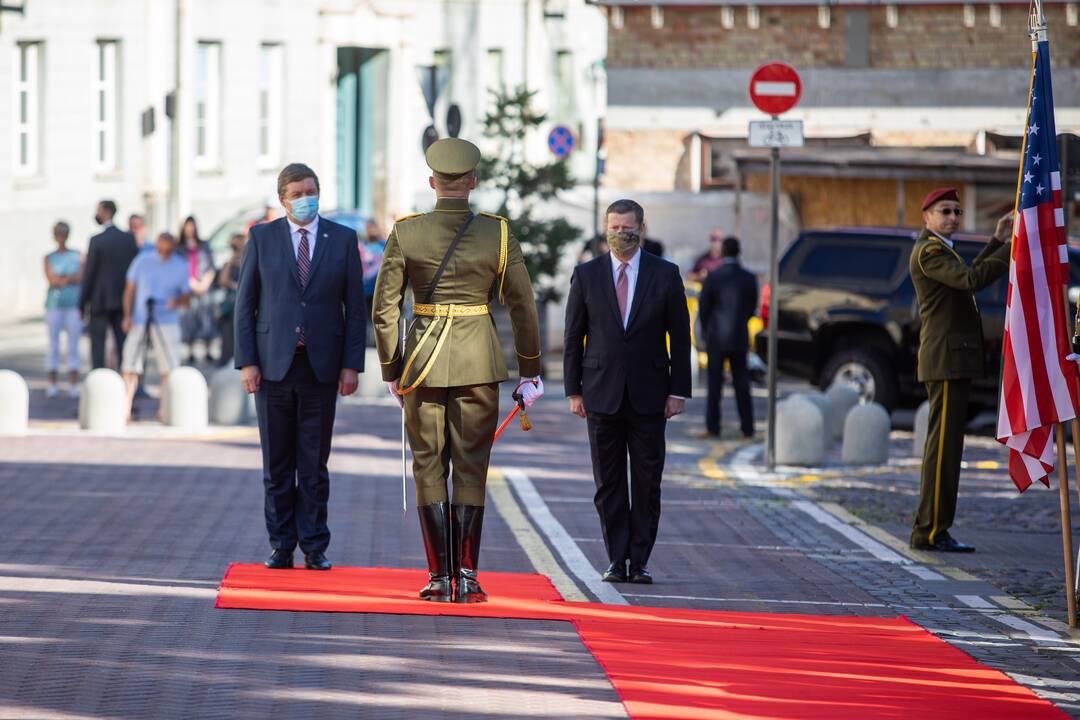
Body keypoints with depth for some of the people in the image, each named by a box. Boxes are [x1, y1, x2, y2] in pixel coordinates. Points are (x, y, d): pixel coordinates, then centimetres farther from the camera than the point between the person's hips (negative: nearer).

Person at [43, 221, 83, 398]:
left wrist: (60, 278, -9)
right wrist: (70, 278, -8)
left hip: (73, 304, 0)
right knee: (53, 345, 0)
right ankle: (52, 384, 2)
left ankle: (73, 384, 1)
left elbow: (79, 277, -4)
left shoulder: (77, 256, 8)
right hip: (54, 304, 0)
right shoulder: (49, 258, 8)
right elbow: (51, 280, -5)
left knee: (73, 344, -2)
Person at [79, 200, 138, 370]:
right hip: (123, 301, 5)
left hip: (100, 300, -5)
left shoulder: (97, 241, -11)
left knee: (97, 345, 1)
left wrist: (82, 304, -2)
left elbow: (89, 273, -9)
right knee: (123, 345, 7)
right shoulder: (130, 239, 3)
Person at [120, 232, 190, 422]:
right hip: (140, 321, 0)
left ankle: (164, 410, 4)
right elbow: (130, 290, 9)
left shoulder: (180, 267, 5)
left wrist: (177, 302, -18)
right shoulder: (142, 262, 5)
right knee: (130, 366, -6)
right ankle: (125, 409, -3)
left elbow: (186, 296, 6)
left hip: (167, 323, 0)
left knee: (169, 367, -5)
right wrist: (127, 316, -1)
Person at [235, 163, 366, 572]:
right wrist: (246, 362, -4)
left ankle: (314, 549, 8)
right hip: (274, 365, 0)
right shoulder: (261, 238, 4)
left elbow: (355, 307, 5)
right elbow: (245, 303, 3)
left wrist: (352, 364, -3)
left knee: (314, 464, 3)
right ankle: (281, 547, 11)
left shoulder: (342, 240, 5)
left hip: (321, 366, 0)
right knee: (277, 465, 4)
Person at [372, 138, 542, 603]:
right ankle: (467, 577, 2)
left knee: (429, 468, 7)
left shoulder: (406, 233, -3)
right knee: (471, 469, 6)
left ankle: (440, 578, 4)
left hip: (423, 359, 0)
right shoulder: (498, 233, -4)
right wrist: (530, 370, 8)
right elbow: (522, 307, -1)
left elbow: (384, 309, -2)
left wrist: (392, 371, 8)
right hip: (479, 362, 0)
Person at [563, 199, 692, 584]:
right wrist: (573, 390, 1)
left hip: (648, 396, -1)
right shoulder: (586, 275, 4)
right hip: (602, 394, 1)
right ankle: (617, 561, 7)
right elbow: (573, 337, 6)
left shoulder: (666, 275, 3)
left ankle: (640, 562, 6)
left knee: (647, 484, 0)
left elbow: (679, 336, 4)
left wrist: (678, 391, -2)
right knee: (608, 484, 2)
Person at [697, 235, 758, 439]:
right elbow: (751, 307, 5)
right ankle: (747, 427, 9)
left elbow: (703, 308, -4)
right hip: (739, 338, 2)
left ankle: (713, 427, 2)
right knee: (742, 383, 9)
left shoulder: (712, 277, -12)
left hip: (716, 338, -2)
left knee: (715, 383, 4)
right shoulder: (749, 279, -4)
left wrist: (706, 331, 13)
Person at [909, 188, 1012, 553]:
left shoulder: (935, 250, 20)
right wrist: (1011, 246, -24)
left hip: (950, 362, 11)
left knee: (943, 444, 11)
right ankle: (931, 530, -12)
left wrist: (996, 241, 21)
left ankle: (930, 529, 13)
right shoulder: (930, 251, -13)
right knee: (944, 444, -11)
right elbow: (972, 280, -25)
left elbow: (966, 278, 29)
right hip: (947, 359, -11)